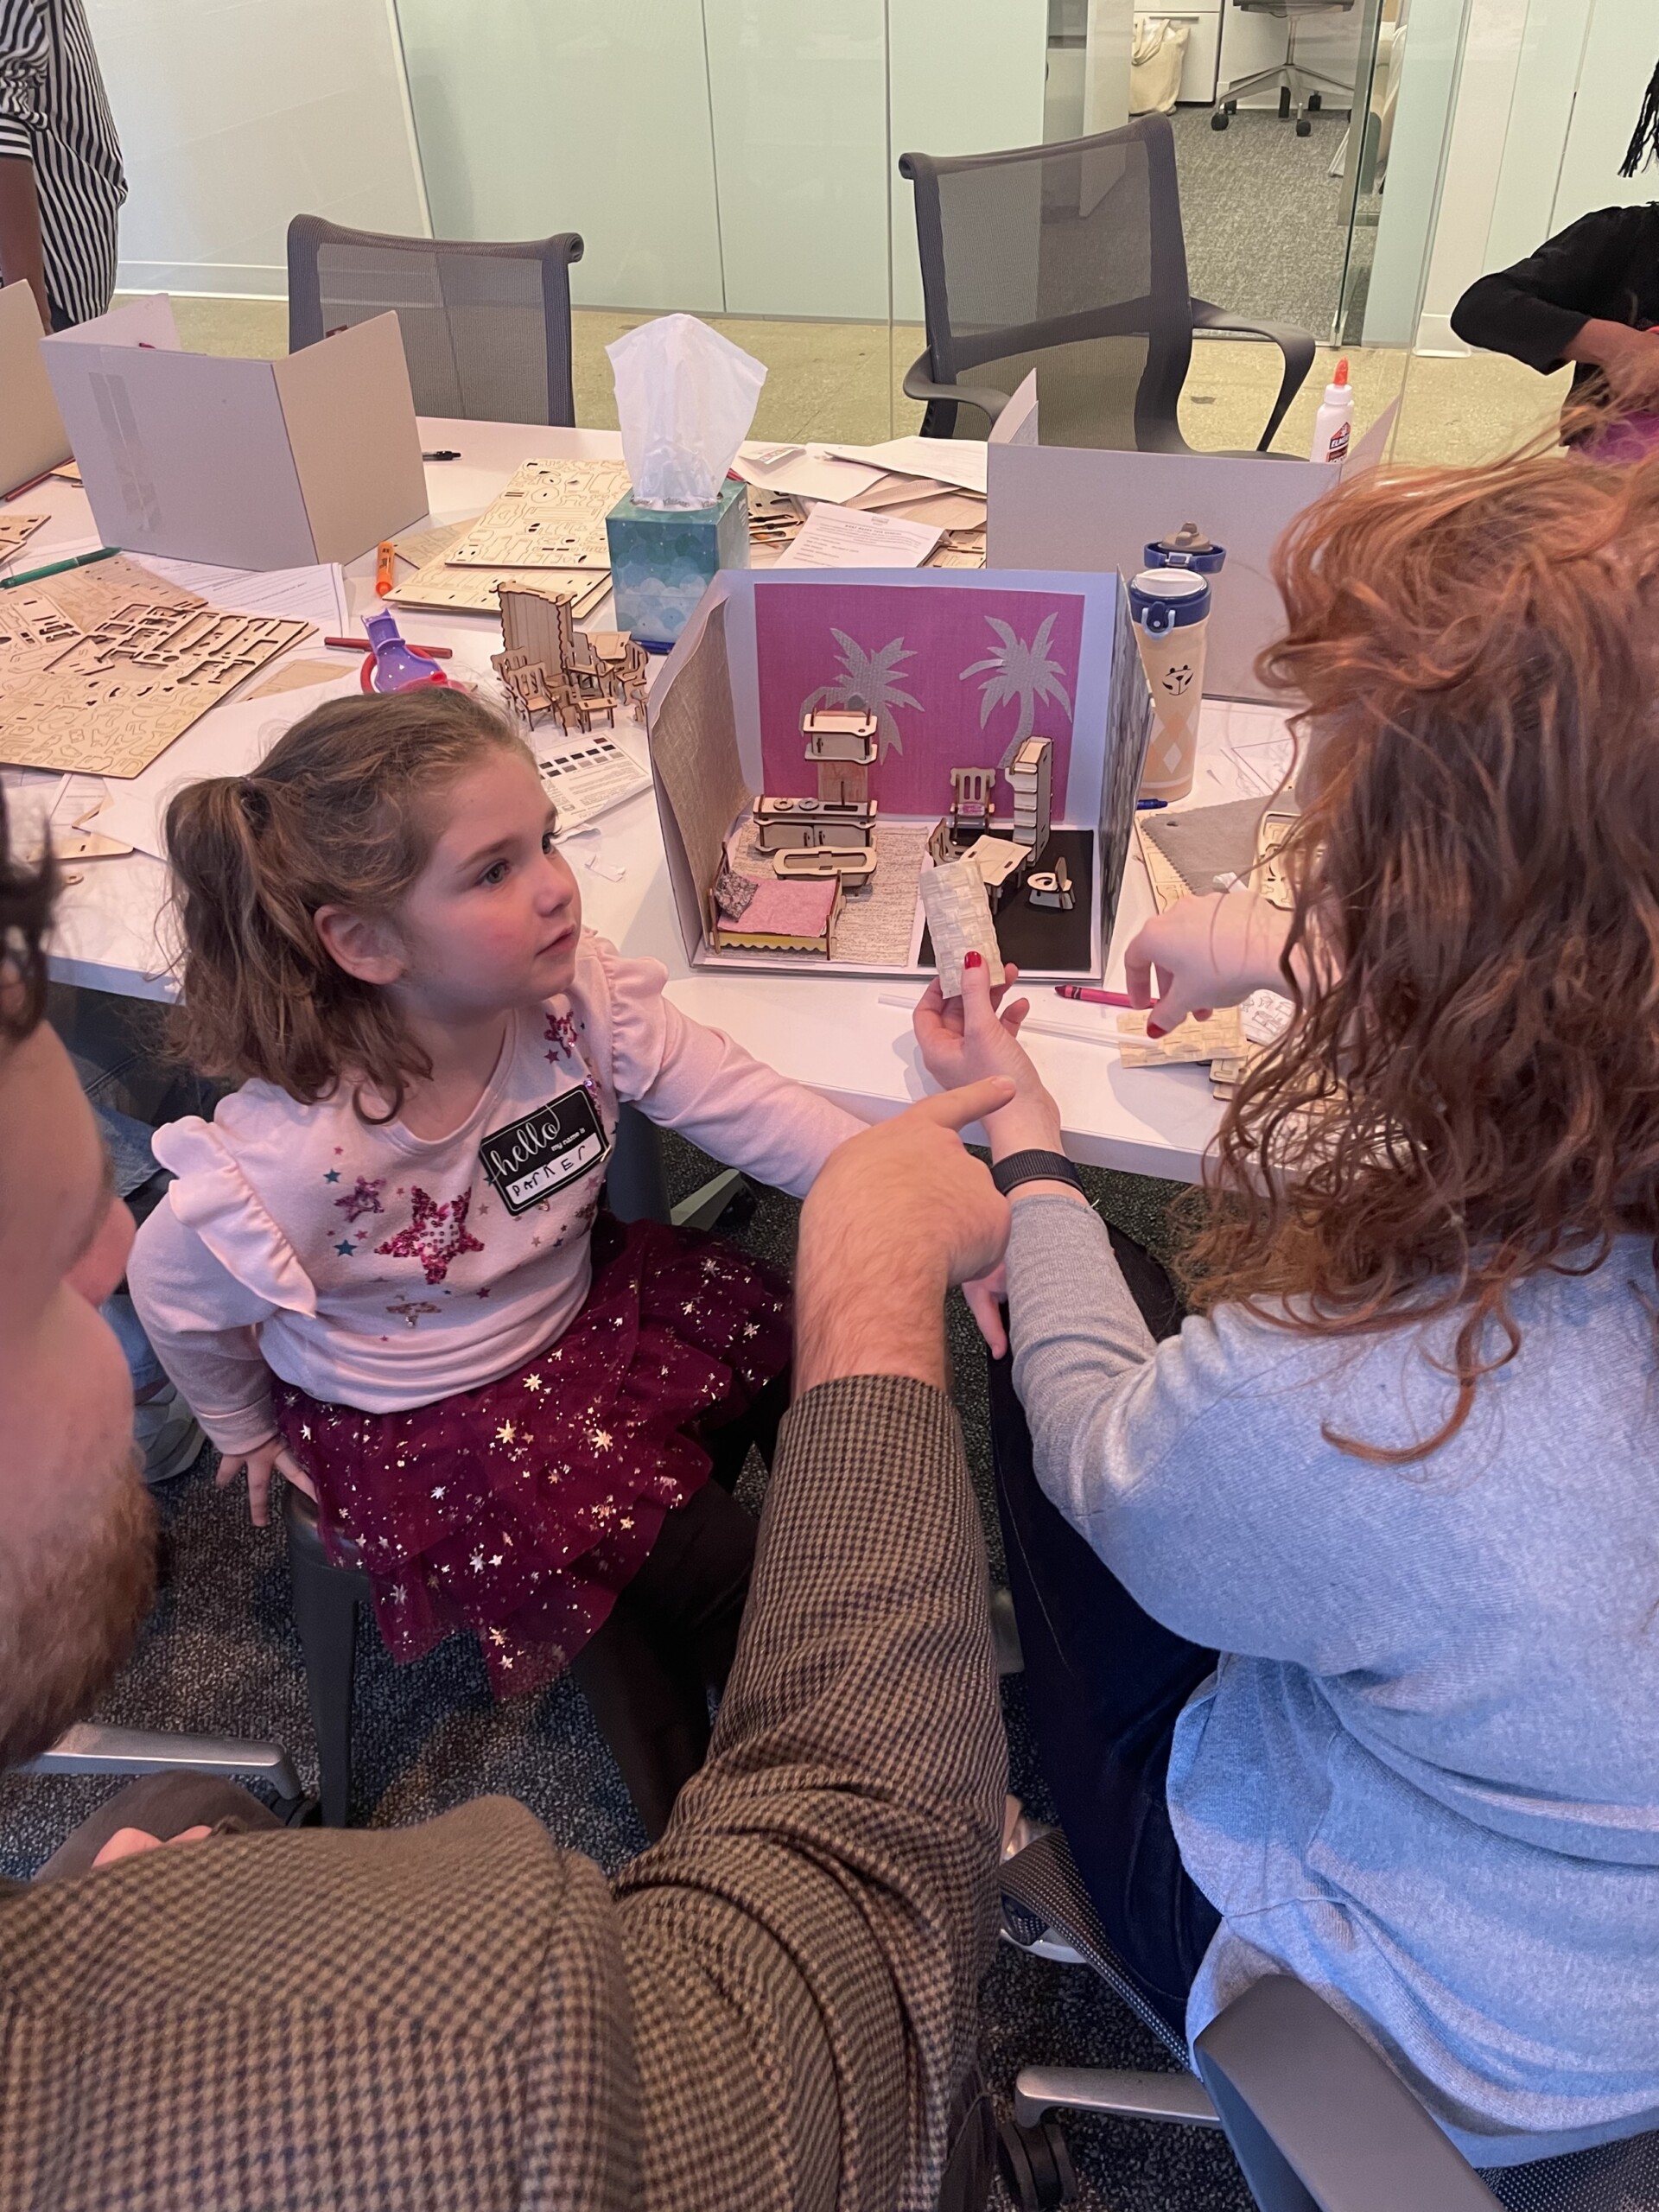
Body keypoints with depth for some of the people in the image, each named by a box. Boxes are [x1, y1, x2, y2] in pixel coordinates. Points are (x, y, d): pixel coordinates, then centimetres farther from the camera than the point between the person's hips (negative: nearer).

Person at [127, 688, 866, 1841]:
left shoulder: (577, 991, -22)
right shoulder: (300, 1149, -34)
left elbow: (745, 1105, -20)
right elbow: (174, 1291, -16)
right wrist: (249, 1428, 1)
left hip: (579, 1304, 5)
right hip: (423, 1420, -5)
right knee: (708, 1564, -9)